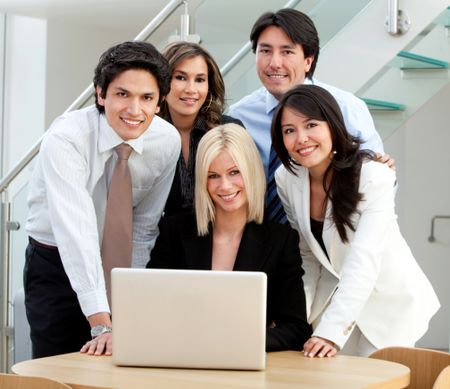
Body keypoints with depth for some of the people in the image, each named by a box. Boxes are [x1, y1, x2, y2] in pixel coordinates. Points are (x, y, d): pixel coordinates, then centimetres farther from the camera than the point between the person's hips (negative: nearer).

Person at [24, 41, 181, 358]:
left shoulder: (167, 142, -13)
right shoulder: (65, 139, -27)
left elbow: (145, 223, -2)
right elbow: (76, 229, -36)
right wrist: (101, 323, -43)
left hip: (122, 265, 3)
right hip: (57, 264, -3)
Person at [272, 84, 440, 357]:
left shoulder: (374, 177, -24)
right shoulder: (286, 179, -6)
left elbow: (363, 261, -32)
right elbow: (306, 256, 0)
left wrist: (331, 332, -41)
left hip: (388, 301, -4)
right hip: (334, 294, 4)